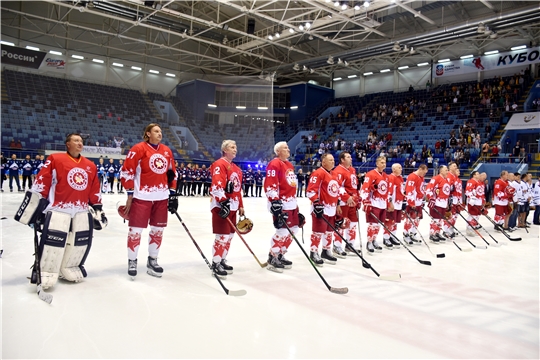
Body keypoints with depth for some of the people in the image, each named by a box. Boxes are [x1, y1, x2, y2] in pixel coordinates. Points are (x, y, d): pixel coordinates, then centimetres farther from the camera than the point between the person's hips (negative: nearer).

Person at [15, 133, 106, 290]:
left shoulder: (90, 166, 13)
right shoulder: (55, 159, -2)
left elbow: (95, 191, 18)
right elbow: (41, 184, -5)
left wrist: (98, 209, 17)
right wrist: (35, 206, -8)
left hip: (82, 211, 6)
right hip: (58, 209, -5)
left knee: (82, 241, 8)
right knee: (53, 242, -10)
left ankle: (69, 269, 27)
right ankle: (44, 273, 7)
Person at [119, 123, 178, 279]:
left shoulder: (167, 151, 10)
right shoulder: (138, 149, -7)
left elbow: (171, 173, 16)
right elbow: (127, 171, -7)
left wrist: (173, 193, 11)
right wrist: (130, 194, -9)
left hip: (162, 197, 6)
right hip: (142, 196, -5)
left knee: (158, 229, 11)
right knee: (136, 229, 0)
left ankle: (152, 261, 25)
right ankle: (132, 261, 17)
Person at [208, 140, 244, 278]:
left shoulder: (236, 168, 18)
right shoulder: (219, 164, -11)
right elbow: (217, 185, -22)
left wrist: (240, 206, 20)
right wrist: (223, 202, -30)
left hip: (232, 205, 9)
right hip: (221, 205, -9)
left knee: (230, 235, 13)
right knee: (222, 235, -8)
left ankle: (222, 260, 26)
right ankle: (215, 264, 3)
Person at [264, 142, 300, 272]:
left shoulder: (290, 165, 19)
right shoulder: (274, 164, -11)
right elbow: (270, 185, -19)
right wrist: (274, 201, -26)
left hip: (291, 203, 10)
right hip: (280, 204, -10)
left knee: (293, 230, 12)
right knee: (282, 232, -11)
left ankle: (280, 256, 25)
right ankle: (272, 259, 3)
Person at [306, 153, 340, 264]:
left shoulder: (333, 175, 15)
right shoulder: (318, 173, -14)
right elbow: (311, 190, -20)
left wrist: (337, 205, 21)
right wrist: (317, 204, -22)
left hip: (331, 208, 9)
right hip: (320, 208, -9)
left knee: (329, 231, 15)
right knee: (318, 231, -3)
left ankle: (326, 252, 28)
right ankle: (314, 253, 9)